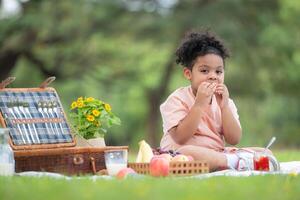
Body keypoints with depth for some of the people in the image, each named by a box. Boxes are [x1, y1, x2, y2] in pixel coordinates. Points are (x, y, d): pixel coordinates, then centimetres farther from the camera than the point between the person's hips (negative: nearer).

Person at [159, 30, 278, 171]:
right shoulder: (177, 100, -4)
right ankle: (237, 162, -33)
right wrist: (199, 104, -21)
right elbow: (180, 138, -18)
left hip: (217, 154, 5)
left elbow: (234, 140, -1)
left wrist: (224, 106, -11)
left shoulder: (226, 103, 11)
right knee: (187, 152, -41)